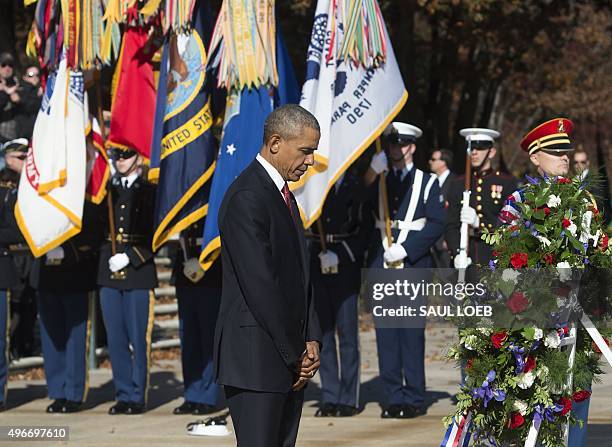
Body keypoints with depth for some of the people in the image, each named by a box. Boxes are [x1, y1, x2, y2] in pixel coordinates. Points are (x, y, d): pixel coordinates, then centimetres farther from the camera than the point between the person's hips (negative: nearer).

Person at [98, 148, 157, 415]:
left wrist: (129, 258, -12)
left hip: (138, 272, -4)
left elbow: (156, 234, -4)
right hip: (109, 273, 4)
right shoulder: (106, 191, 14)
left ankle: (138, 396, 3)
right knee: (115, 338, 5)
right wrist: (108, 255, -1)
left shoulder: (149, 192, 1)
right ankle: (123, 395, 12)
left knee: (138, 338, -3)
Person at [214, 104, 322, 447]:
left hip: (290, 359, 9)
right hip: (256, 357, -9)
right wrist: (294, 354, -13)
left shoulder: (283, 195, 17)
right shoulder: (246, 198, -14)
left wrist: (311, 341, 7)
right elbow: (260, 284, -18)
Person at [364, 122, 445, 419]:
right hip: (381, 264, 3)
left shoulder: (427, 182, 7)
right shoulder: (379, 181, 14)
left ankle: (414, 398, 2)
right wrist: (372, 172, -13)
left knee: (412, 332, -3)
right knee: (386, 332, 2)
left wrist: (405, 249, -11)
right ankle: (394, 397, 6)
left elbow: (437, 224, -2)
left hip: (414, 263, -3)